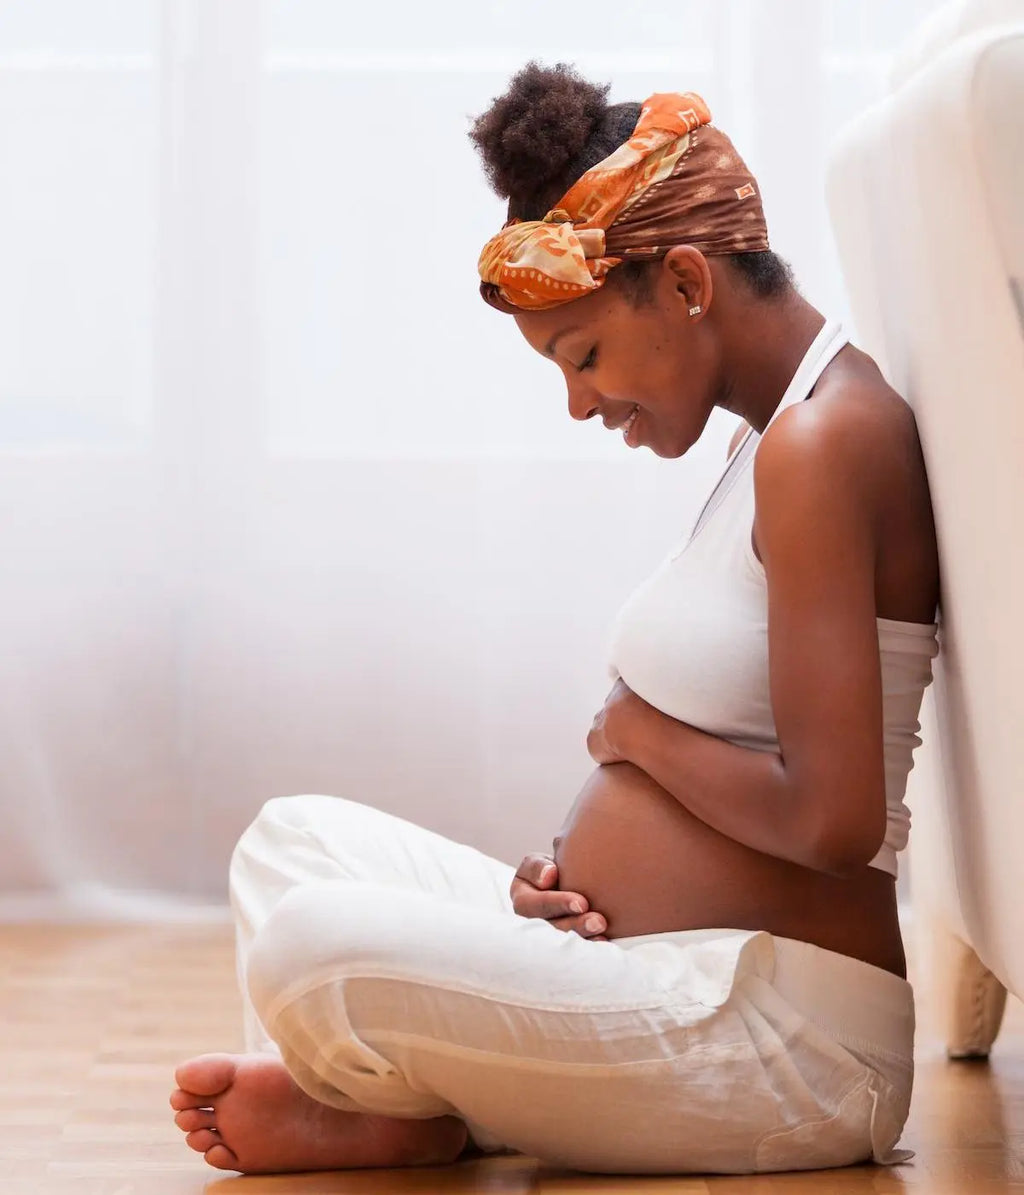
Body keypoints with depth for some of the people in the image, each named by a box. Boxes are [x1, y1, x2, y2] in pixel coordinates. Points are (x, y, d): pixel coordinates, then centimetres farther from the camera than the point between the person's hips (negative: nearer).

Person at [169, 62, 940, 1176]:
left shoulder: (822, 443, -17)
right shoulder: (778, 437, 16)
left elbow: (832, 820, -23)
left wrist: (633, 730, -7)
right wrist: (572, 864, 1)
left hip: (780, 1031, -11)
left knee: (311, 948, -27)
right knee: (296, 836, 18)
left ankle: (418, 1120, 5)